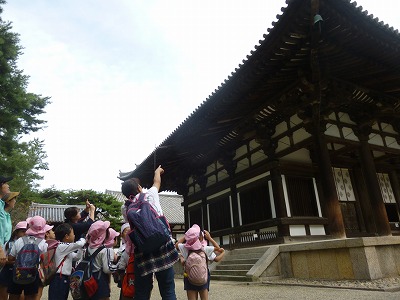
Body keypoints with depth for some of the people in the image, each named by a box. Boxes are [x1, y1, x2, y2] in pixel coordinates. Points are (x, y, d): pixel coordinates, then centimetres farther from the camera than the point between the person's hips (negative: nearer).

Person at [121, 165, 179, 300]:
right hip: (162, 247, -2)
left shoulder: (126, 209, 10)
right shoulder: (150, 195, 5)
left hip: (142, 252, 2)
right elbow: (157, 182, 26)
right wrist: (157, 171, 45)